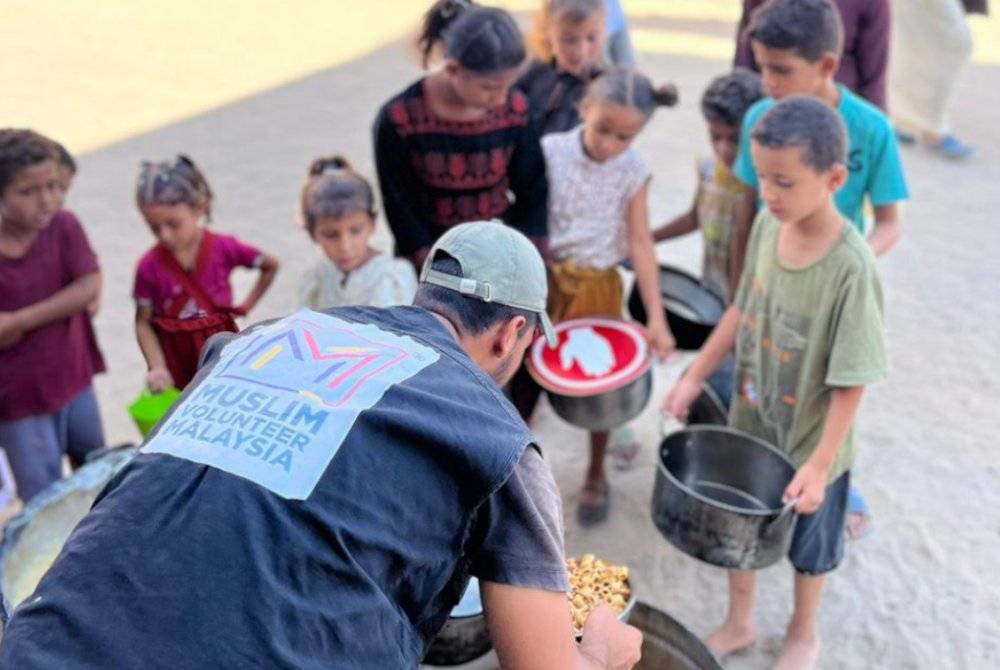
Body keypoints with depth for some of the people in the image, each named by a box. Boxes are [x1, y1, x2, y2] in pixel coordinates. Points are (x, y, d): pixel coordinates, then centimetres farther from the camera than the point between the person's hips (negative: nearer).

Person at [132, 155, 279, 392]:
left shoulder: (224, 248, -11)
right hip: (175, 362, 0)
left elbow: (271, 265, 4)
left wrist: (246, 305, 3)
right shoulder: (149, 266, -11)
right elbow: (143, 323, -5)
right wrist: (157, 367, -16)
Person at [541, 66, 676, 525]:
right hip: (542, 280, 0)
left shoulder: (633, 170, -10)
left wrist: (656, 317, -15)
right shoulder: (548, 151, -12)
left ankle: (596, 474, 32)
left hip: (597, 286, 0)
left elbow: (639, 243, -10)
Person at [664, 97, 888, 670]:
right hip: (749, 423, 5)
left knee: (807, 546, 21)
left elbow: (851, 381, -23)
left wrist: (820, 464, -21)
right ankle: (739, 623, 49)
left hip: (809, 444, -5)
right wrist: (695, 377, 2)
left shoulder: (851, 268, -29)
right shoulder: (767, 224, -11)